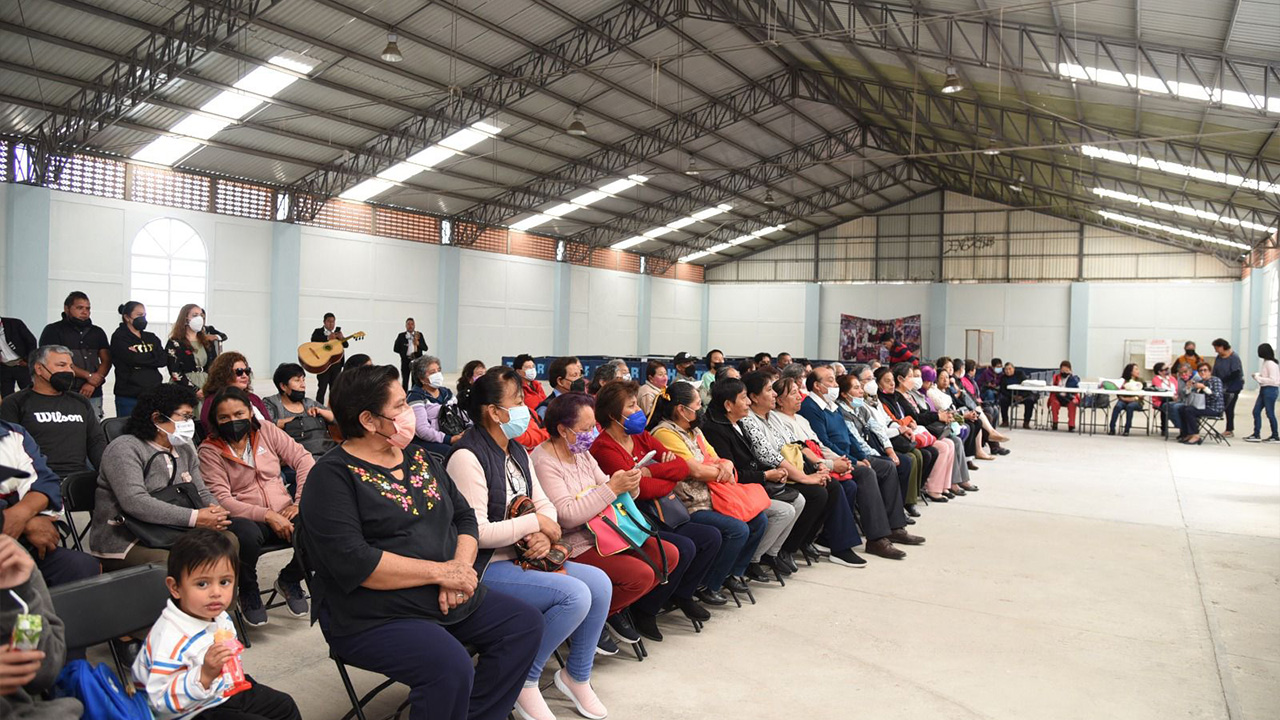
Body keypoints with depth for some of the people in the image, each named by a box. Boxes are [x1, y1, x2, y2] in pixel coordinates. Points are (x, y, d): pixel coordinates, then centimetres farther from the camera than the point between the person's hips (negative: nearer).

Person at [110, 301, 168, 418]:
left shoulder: (151, 338, 16)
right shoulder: (119, 338, 0)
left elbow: (164, 360, 1)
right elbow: (134, 359, -15)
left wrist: (140, 356, -8)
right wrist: (152, 357, -2)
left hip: (153, 394, 5)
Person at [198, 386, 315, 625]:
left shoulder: (266, 430, 7)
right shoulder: (209, 450, -2)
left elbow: (303, 459, 6)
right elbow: (221, 500, -12)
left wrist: (301, 501, -8)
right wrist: (268, 515, -23)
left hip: (283, 515, 3)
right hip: (245, 519, -3)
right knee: (247, 536, -39)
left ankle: (289, 579, 8)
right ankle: (248, 591, -3)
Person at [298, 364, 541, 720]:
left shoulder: (420, 459, 13)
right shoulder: (333, 477, -11)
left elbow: (464, 516, 12)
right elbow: (353, 563, -22)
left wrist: (461, 566, -10)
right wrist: (441, 571, -20)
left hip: (451, 599, 8)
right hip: (377, 619, -8)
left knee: (526, 623, -1)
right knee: (451, 667, -31)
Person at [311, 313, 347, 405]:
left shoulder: (338, 331, 11)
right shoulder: (318, 331, 1)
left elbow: (346, 345, 5)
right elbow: (313, 340, -20)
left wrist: (342, 338, -16)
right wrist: (328, 338, -28)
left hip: (336, 364, 4)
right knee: (322, 388, -4)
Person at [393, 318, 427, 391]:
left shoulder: (419, 335, 6)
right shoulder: (401, 336, 4)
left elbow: (425, 348, 0)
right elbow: (395, 349, 4)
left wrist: (417, 343, -17)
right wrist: (404, 352, -6)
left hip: (417, 360, 1)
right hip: (405, 360, 0)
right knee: (405, 380, 2)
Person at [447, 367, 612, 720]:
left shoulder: (517, 452, 11)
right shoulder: (468, 456, -18)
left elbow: (544, 504, 11)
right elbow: (475, 532, -24)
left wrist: (544, 536, -13)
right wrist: (535, 522, -16)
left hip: (522, 557, 9)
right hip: (486, 566, -9)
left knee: (600, 582, -5)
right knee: (574, 595, -24)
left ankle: (576, 675, 15)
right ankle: (524, 682, -2)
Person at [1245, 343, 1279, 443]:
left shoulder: (1271, 364, -17)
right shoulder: (1266, 362, 11)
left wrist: (1258, 378, -17)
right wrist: (1258, 376, 5)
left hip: (1270, 390, -9)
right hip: (1264, 390, 9)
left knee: (1270, 413, 0)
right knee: (1256, 412, 7)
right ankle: (1256, 435, 11)